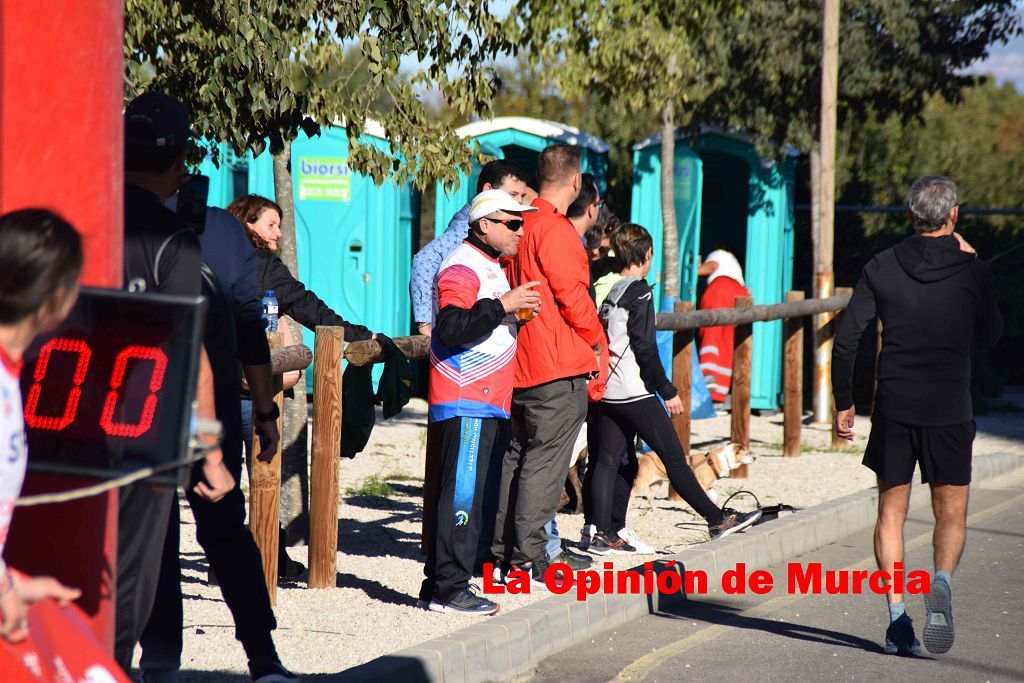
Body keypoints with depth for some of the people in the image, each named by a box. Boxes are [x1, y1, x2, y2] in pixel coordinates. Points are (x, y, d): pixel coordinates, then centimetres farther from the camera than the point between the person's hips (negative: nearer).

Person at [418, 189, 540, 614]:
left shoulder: (491, 268, 21)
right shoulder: (462, 268, -11)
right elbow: (452, 329, -24)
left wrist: (517, 314, 18)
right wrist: (503, 306, -23)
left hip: (488, 404, 10)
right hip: (465, 404, -10)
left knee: (467, 494, 11)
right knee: (461, 494, -11)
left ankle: (439, 585, 14)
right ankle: (448, 589, -10)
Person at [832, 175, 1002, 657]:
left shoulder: (881, 268, 0)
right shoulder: (972, 271, -3)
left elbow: (846, 338, -4)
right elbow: (990, 336, 12)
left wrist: (843, 402, 6)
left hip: (893, 409, 1)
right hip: (950, 410, -1)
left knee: (891, 513, 12)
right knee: (951, 514, 9)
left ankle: (897, 617, 4)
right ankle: (942, 582, -20)